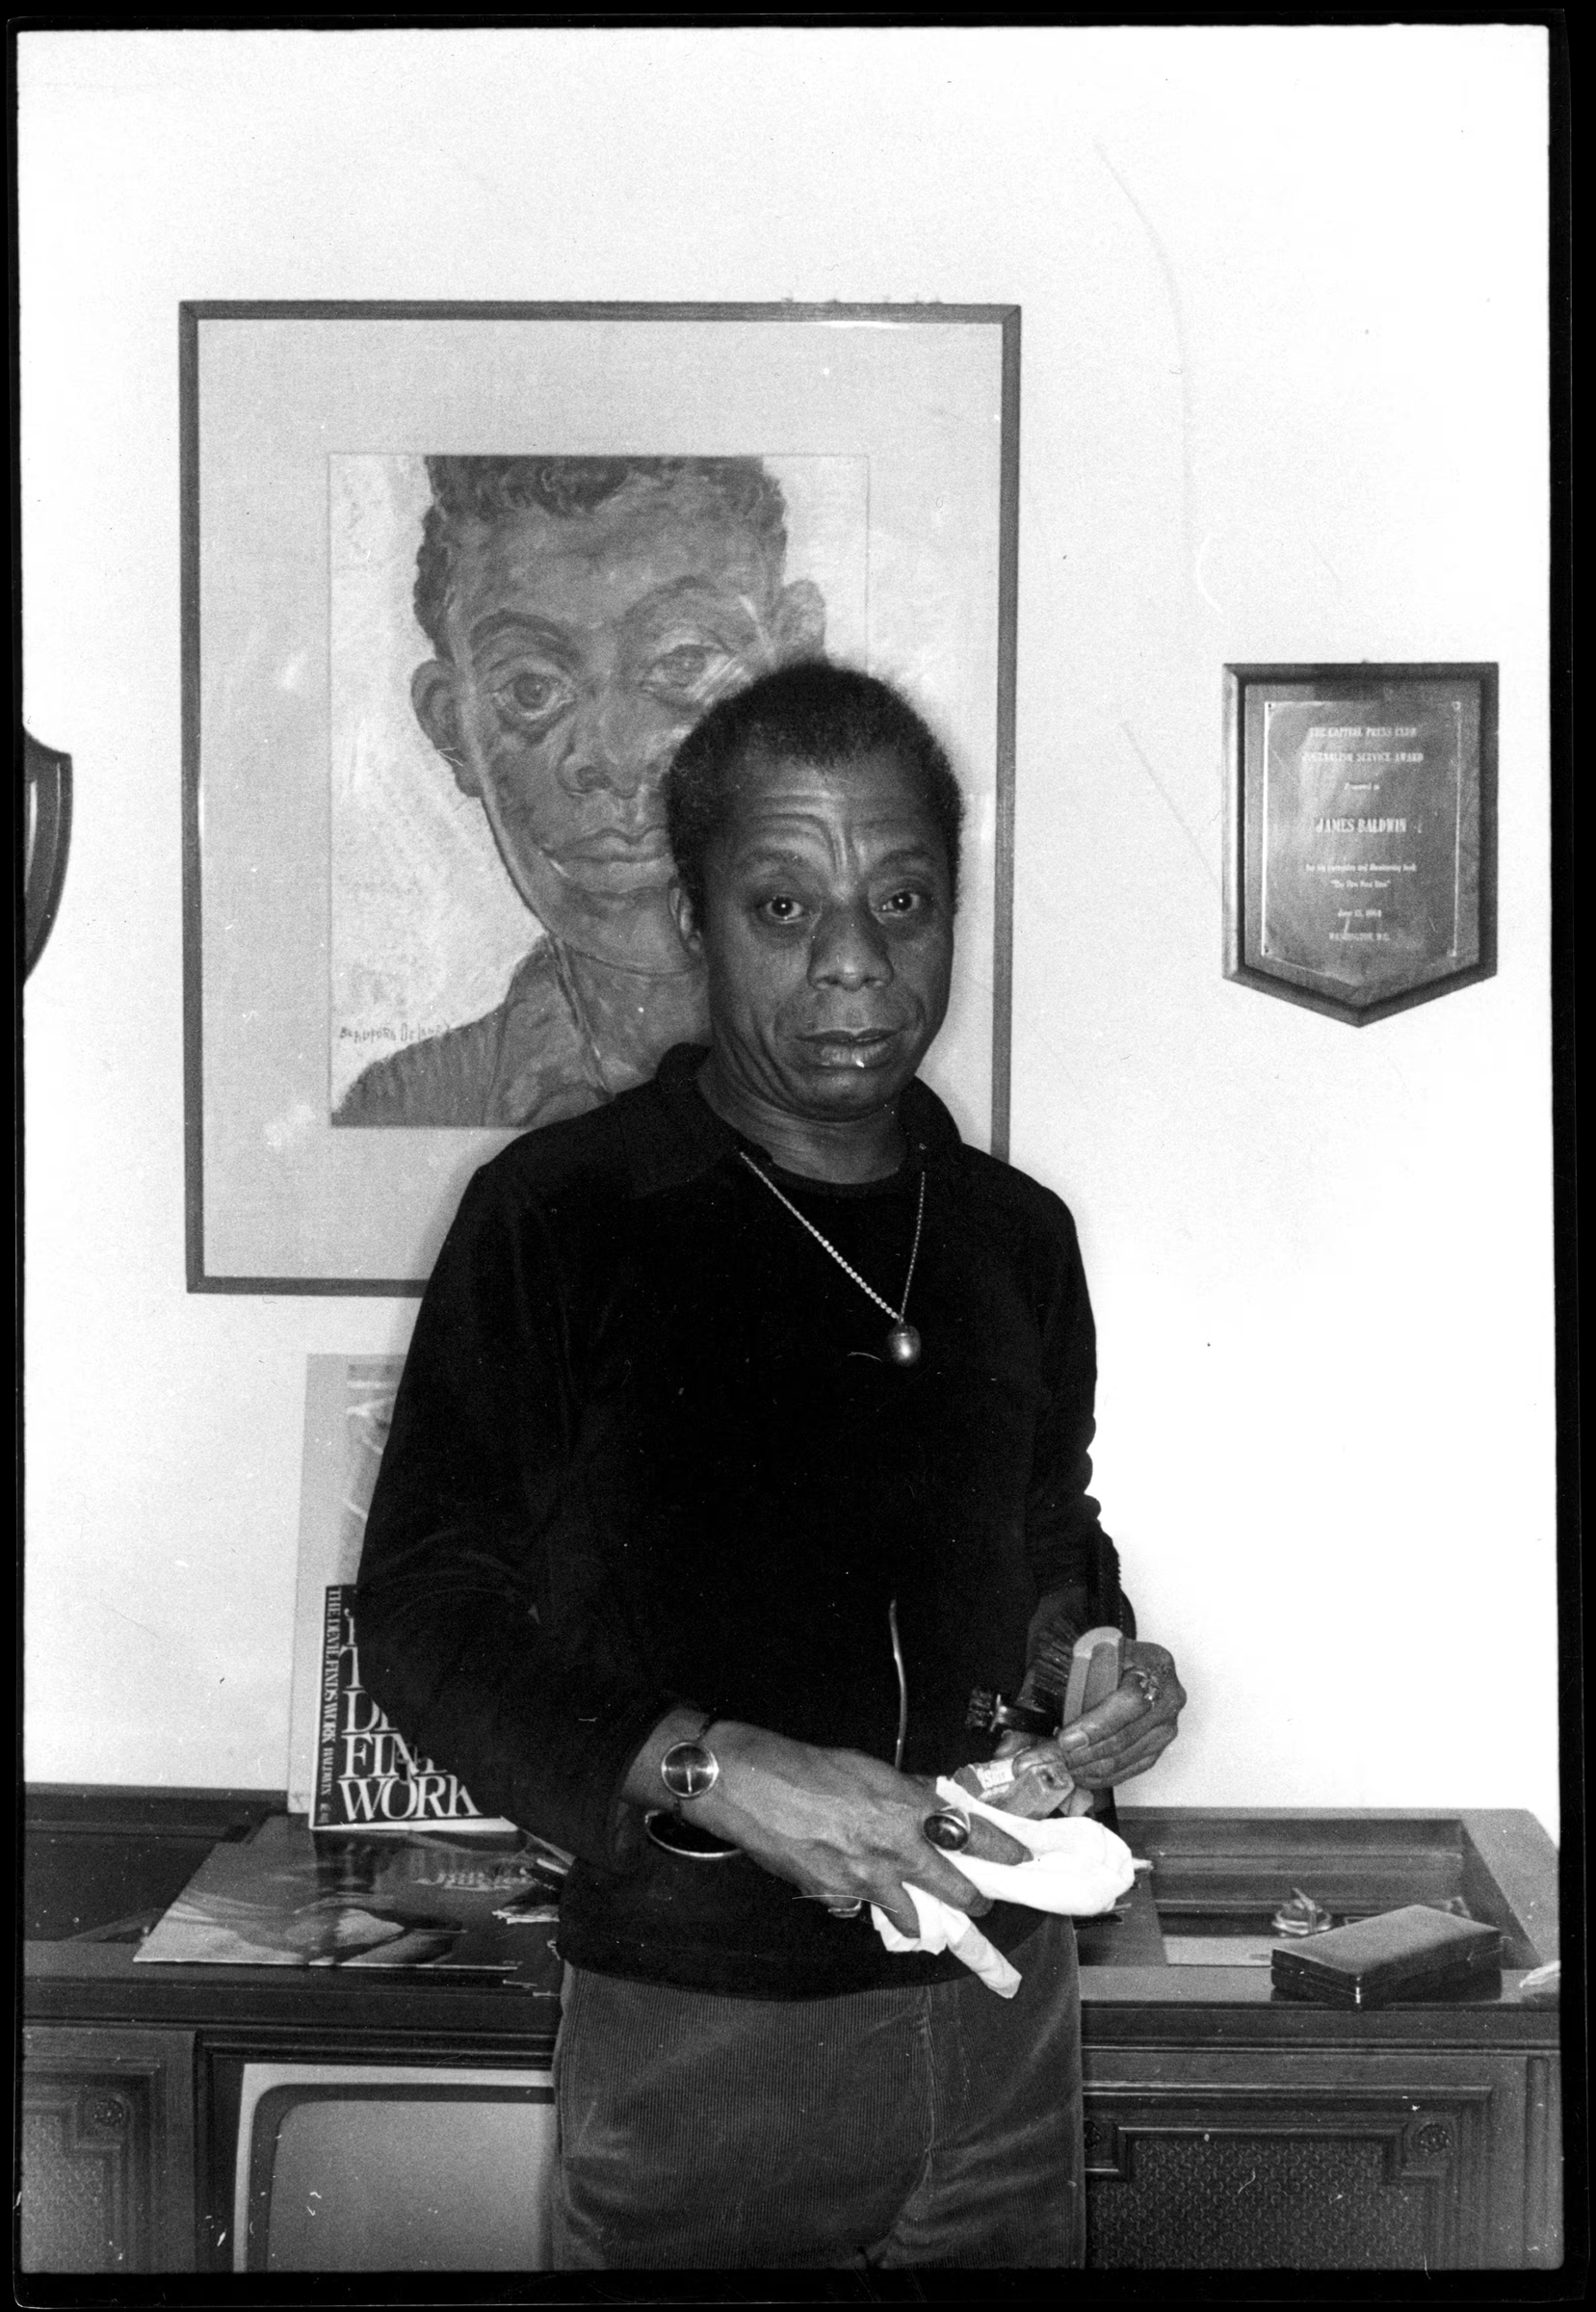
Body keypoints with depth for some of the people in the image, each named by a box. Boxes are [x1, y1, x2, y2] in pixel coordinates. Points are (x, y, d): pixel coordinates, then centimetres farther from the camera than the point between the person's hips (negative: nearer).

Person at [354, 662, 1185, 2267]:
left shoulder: (1017, 1238, 6)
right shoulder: (556, 1216, -10)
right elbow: (424, 1615, -10)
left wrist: (1107, 1667, -1)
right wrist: (703, 1771, -23)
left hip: (1003, 2003, 5)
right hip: (699, 2036, -4)